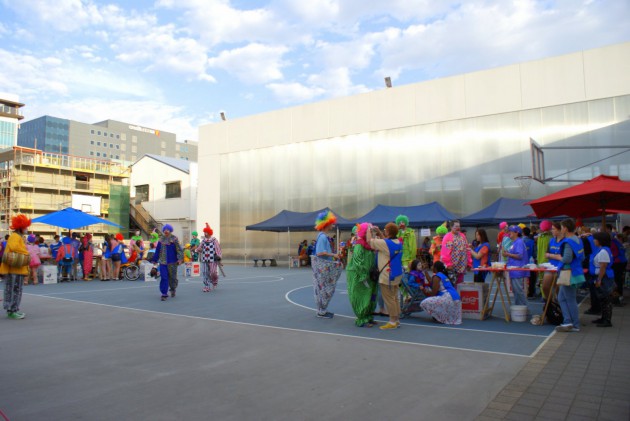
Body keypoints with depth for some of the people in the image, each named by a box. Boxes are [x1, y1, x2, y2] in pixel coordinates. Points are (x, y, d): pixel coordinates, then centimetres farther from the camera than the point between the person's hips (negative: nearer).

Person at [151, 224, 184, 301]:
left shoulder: (174, 239, -3)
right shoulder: (161, 239, 8)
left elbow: (179, 249, -7)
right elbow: (157, 250, 14)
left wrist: (180, 259, -16)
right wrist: (155, 260, 16)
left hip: (172, 261, -2)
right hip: (163, 262, 2)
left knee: (172, 276, 7)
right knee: (163, 278, -3)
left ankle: (173, 289, 34)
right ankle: (164, 294, 2)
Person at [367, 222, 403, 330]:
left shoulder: (386, 243, -21)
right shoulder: (397, 242, 5)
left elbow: (369, 241, -15)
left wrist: (369, 230, 0)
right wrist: (378, 232, 19)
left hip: (387, 276, -9)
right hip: (396, 274, 9)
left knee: (389, 299, 0)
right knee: (394, 298, 16)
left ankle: (392, 322, 6)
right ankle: (397, 320, 24)